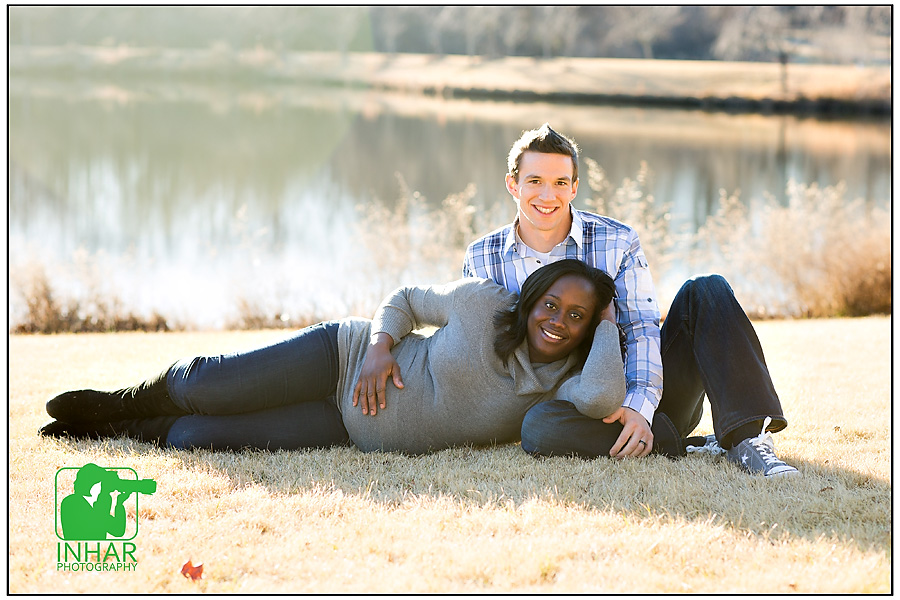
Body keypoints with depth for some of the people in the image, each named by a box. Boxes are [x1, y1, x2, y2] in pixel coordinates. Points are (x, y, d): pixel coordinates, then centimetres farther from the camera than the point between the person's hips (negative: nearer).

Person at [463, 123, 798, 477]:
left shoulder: (617, 242, 0)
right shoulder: (481, 259, 3)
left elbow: (642, 331, -8)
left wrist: (639, 407, -25)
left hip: (646, 398, 1)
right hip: (577, 408, -1)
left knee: (706, 292, -19)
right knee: (538, 426, -38)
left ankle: (746, 438, -33)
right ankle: (693, 446, -26)